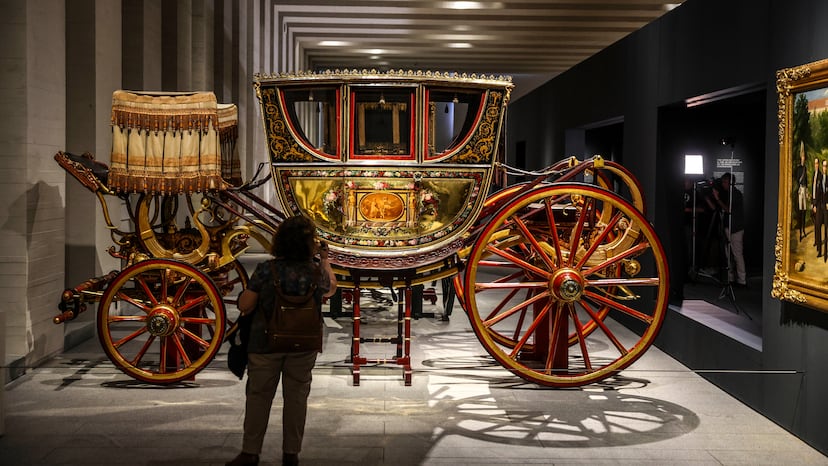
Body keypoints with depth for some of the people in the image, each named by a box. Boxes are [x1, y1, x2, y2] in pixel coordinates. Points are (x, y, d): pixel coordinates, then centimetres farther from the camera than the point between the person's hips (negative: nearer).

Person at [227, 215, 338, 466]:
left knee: (258, 396, 10)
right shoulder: (316, 270, -6)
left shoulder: (266, 270, -12)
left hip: (265, 343, -1)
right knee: (296, 397, 12)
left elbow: (244, 306, -9)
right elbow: (331, 289, 16)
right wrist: (325, 259, 25)